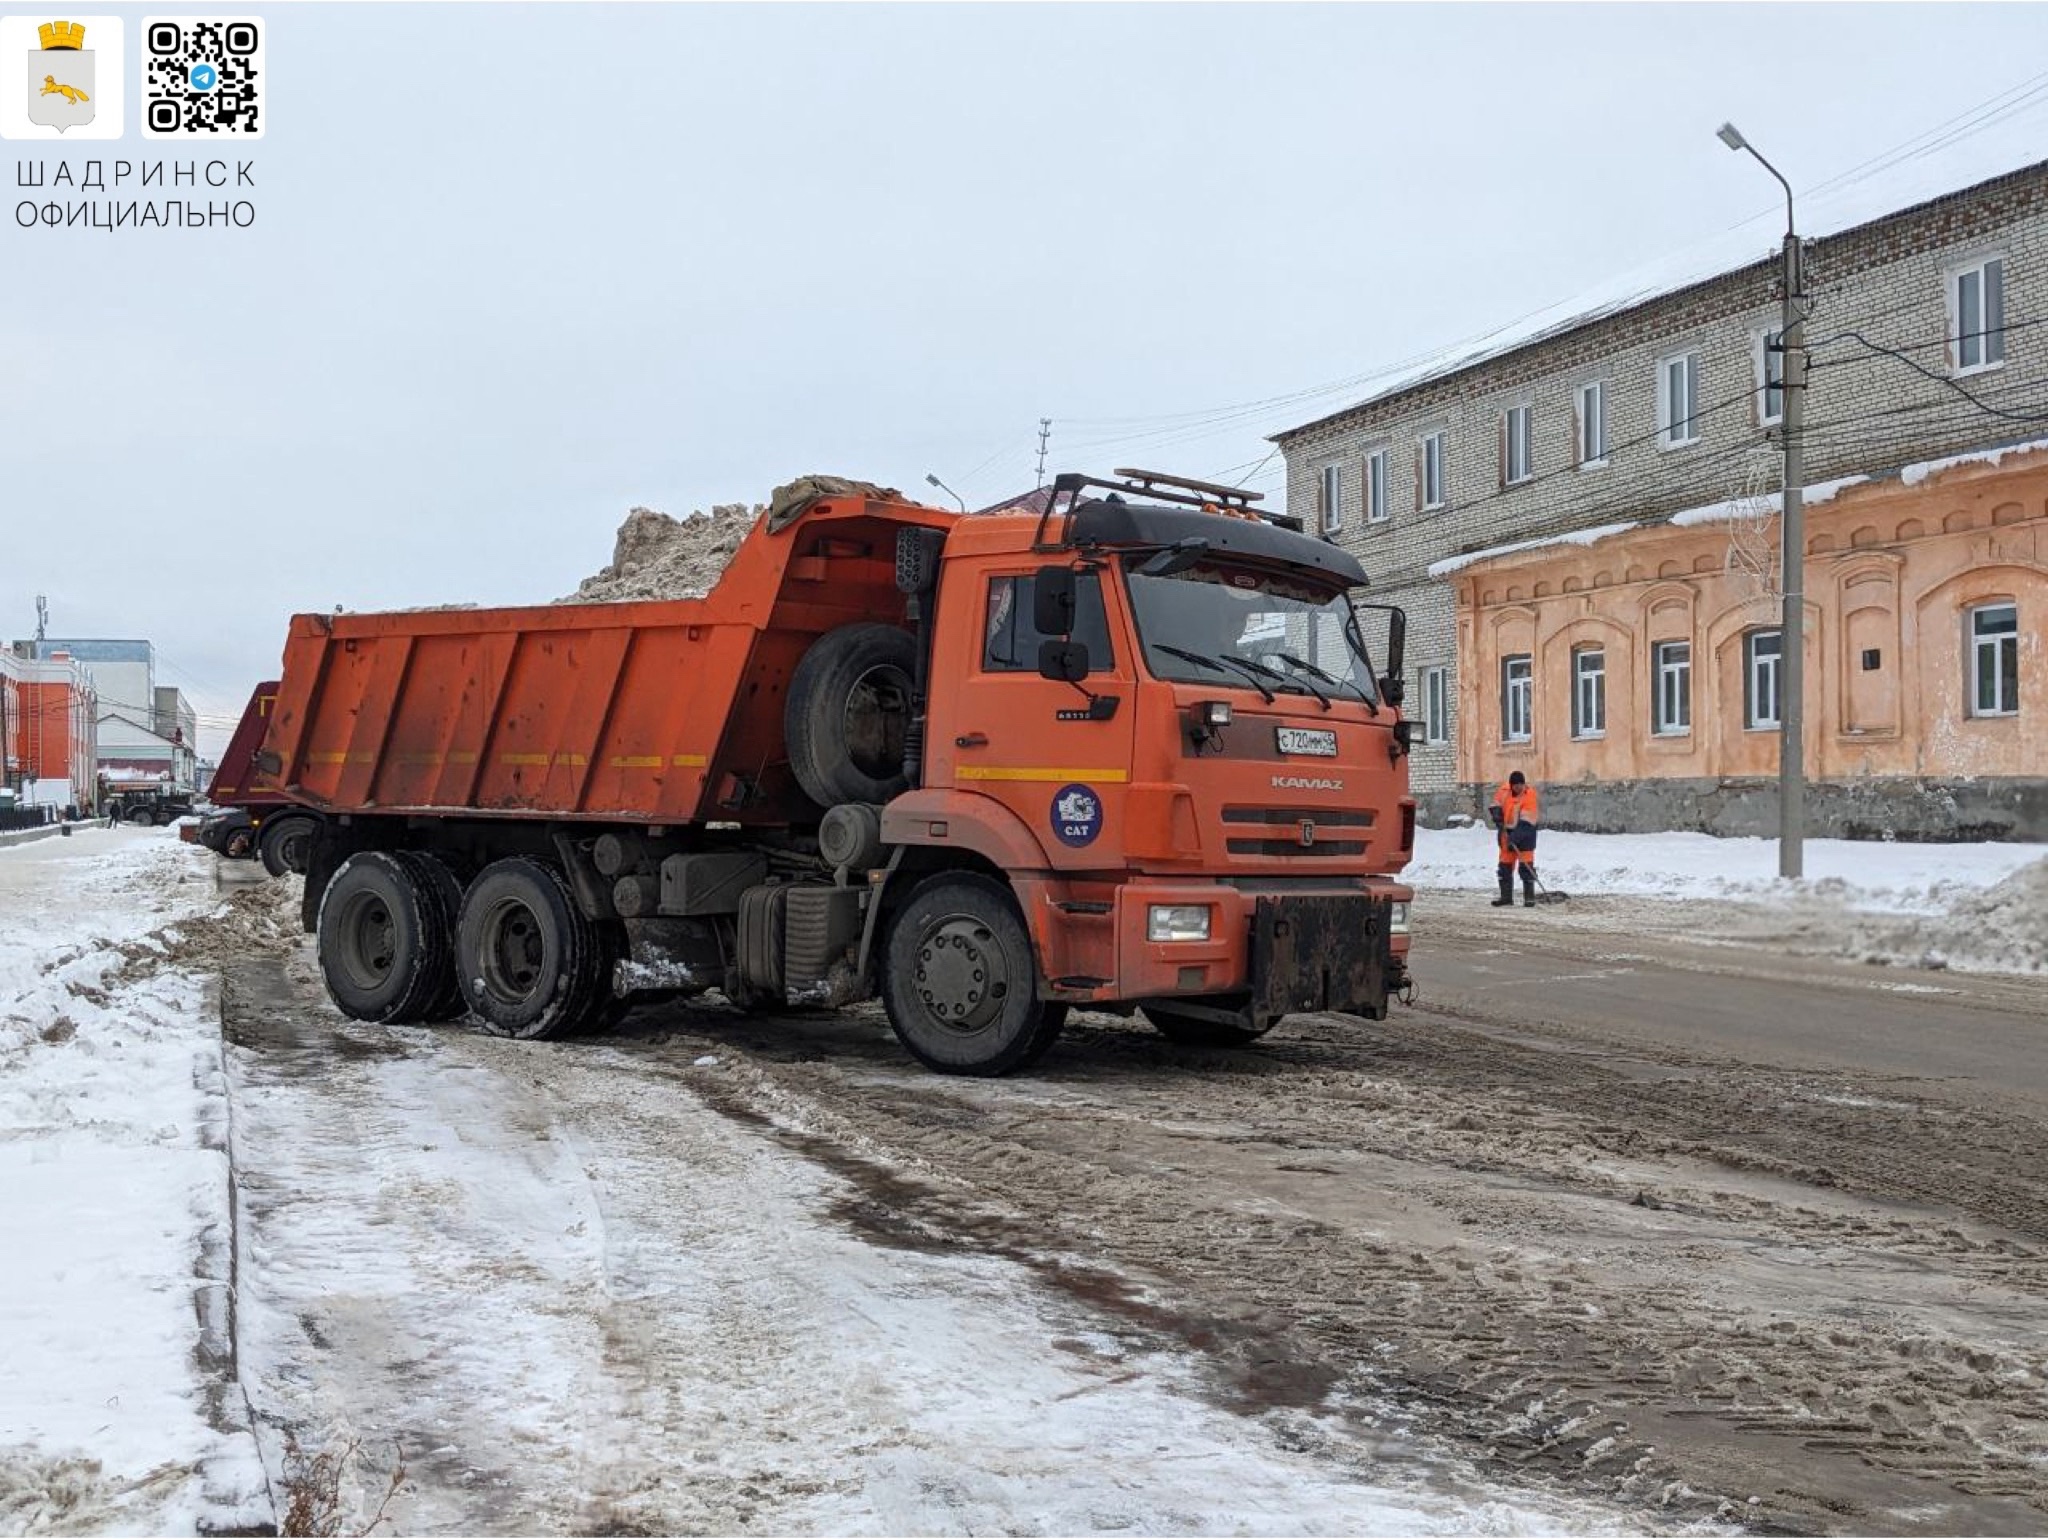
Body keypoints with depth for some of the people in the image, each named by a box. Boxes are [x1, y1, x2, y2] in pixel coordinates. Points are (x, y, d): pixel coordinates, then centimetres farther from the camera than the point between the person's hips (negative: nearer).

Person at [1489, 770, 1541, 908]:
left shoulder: (1529, 794, -17)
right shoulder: (1504, 791, -2)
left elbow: (1526, 820, -23)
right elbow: (1495, 806, 14)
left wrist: (1517, 835, -30)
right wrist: (1496, 814, -8)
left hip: (1524, 833, -5)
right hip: (1506, 833, 5)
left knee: (1526, 867, -10)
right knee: (1505, 866, 9)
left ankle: (1529, 897, -3)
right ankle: (1506, 897, 18)